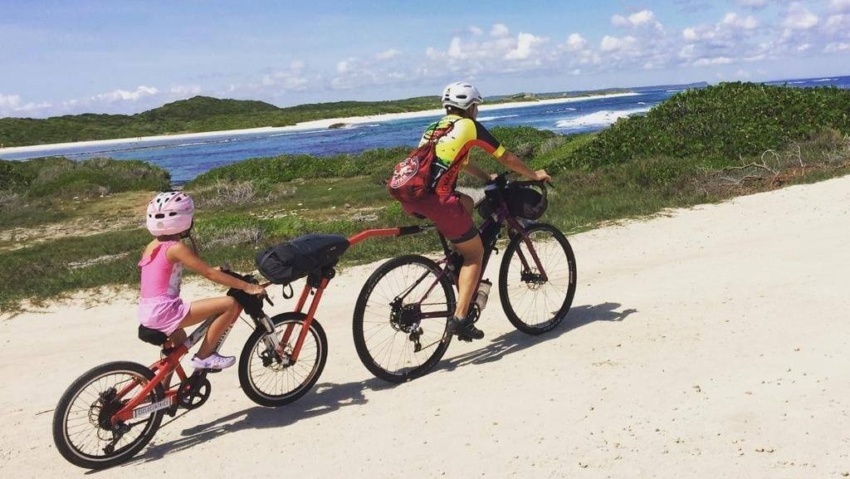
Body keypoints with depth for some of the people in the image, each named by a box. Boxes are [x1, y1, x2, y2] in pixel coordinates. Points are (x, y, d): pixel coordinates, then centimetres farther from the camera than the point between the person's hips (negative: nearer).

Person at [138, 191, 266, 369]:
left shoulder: (153, 246, 13)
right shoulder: (176, 248, -13)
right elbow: (210, 274, -13)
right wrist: (246, 286, -10)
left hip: (148, 313, 10)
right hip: (164, 313, -10)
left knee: (179, 340, 41)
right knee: (230, 304, -15)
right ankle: (204, 356, -4)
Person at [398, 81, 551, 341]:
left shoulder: (435, 128, 29)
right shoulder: (469, 125, 10)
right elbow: (507, 158, 18)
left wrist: (489, 177, 53)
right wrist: (535, 175, 33)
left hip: (409, 198, 7)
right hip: (436, 199, -7)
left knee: (466, 203, 31)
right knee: (475, 253, 9)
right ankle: (460, 318, -1)